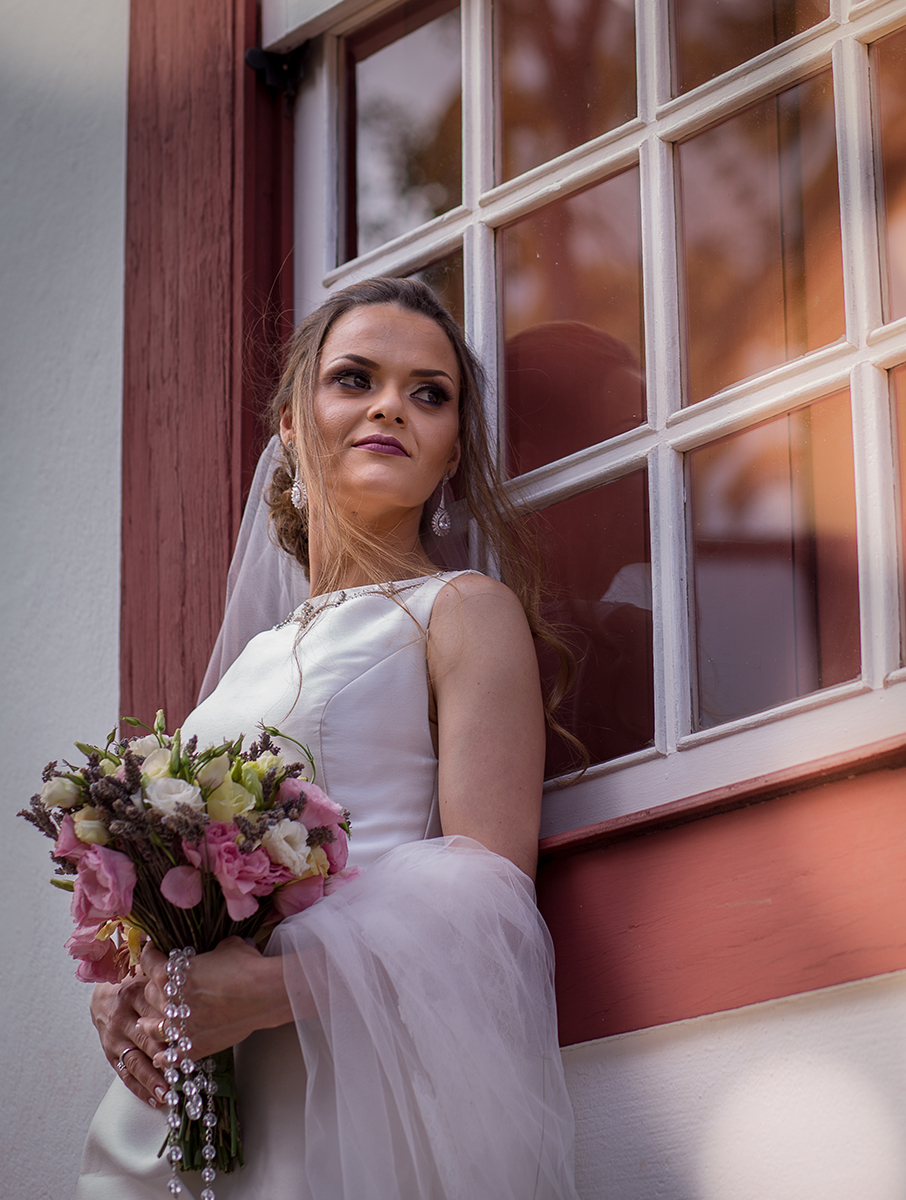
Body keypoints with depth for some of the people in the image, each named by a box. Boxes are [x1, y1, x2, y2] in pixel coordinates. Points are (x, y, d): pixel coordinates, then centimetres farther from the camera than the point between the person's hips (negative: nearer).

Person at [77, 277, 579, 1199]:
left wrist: (275, 986, -22)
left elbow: (488, 884, -10)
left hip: (366, 1075, -6)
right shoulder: (261, 657, 21)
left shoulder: (463, 611, 2)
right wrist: (128, 981, -2)